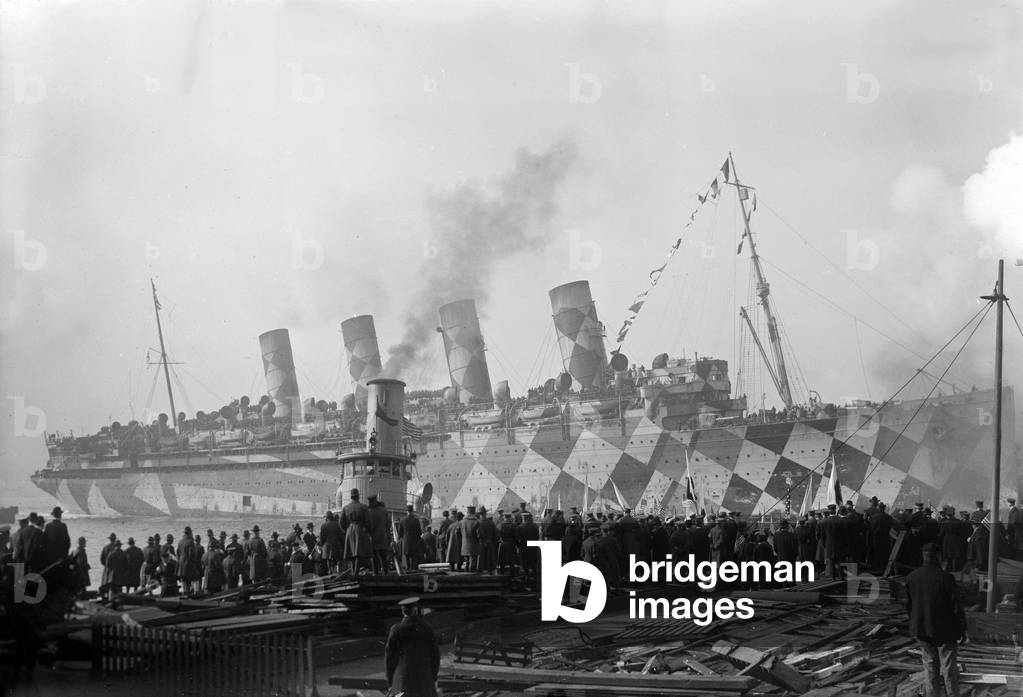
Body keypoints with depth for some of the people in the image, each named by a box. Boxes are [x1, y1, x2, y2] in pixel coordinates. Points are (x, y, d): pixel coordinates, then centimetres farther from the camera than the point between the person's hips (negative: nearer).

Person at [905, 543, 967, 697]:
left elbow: (908, 605, 7)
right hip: (945, 631, -4)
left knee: (930, 666, 14)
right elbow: (957, 606, -13)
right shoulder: (946, 578, -17)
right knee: (949, 667, 7)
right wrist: (962, 629, -3)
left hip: (922, 630, 4)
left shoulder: (911, 578, -4)